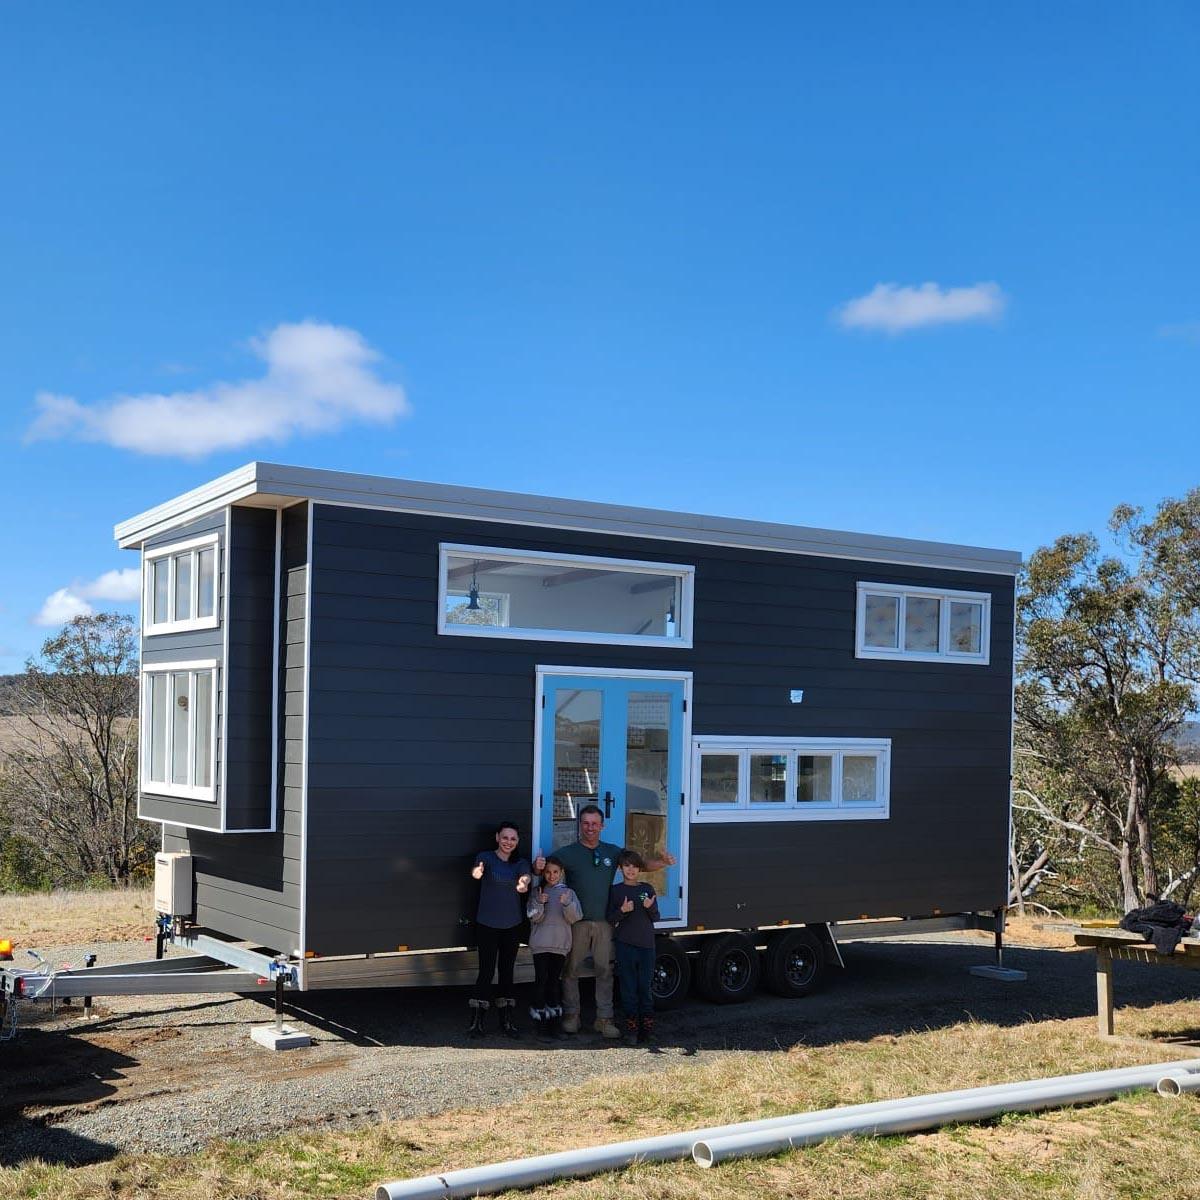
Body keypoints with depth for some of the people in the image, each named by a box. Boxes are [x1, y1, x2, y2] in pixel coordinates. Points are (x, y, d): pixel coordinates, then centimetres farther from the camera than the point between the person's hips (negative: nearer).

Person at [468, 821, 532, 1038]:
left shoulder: (521, 863, 6)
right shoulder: (486, 857, -4)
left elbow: (525, 879, -17)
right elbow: (478, 869, -28)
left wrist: (523, 884, -43)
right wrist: (477, 872, -54)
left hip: (512, 925, 4)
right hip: (488, 924, -4)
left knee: (507, 971, 9)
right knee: (486, 971, -6)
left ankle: (507, 1020, 17)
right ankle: (476, 1021, 1)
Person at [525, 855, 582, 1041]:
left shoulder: (569, 893, 6)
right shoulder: (537, 893, 5)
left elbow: (575, 917, -4)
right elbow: (533, 917, -4)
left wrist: (567, 904, -21)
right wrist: (539, 903, -21)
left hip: (560, 943, 1)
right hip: (540, 943, -1)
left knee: (555, 980, 7)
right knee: (541, 980, -6)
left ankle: (555, 1020, 15)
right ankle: (539, 1022, -3)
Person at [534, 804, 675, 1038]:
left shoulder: (612, 851, 8)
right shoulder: (568, 852, -2)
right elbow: (547, 868, -10)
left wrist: (662, 862, -9)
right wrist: (538, 866, -35)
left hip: (603, 922, 3)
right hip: (577, 922, -2)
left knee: (605, 970, 5)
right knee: (572, 970, 5)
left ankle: (604, 1019, 11)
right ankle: (571, 1016, 16)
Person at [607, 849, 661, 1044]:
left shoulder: (647, 889, 9)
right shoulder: (615, 890, 4)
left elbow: (656, 917, 10)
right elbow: (610, 919, 2)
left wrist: (650, 907, -10)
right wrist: (622, 911, -16)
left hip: (646, 943, 1)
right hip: (625, 945, -1)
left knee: (645, 986, 2)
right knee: (629, 987, 0)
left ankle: (647, 1026, 9)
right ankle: (631, 1027, 5)